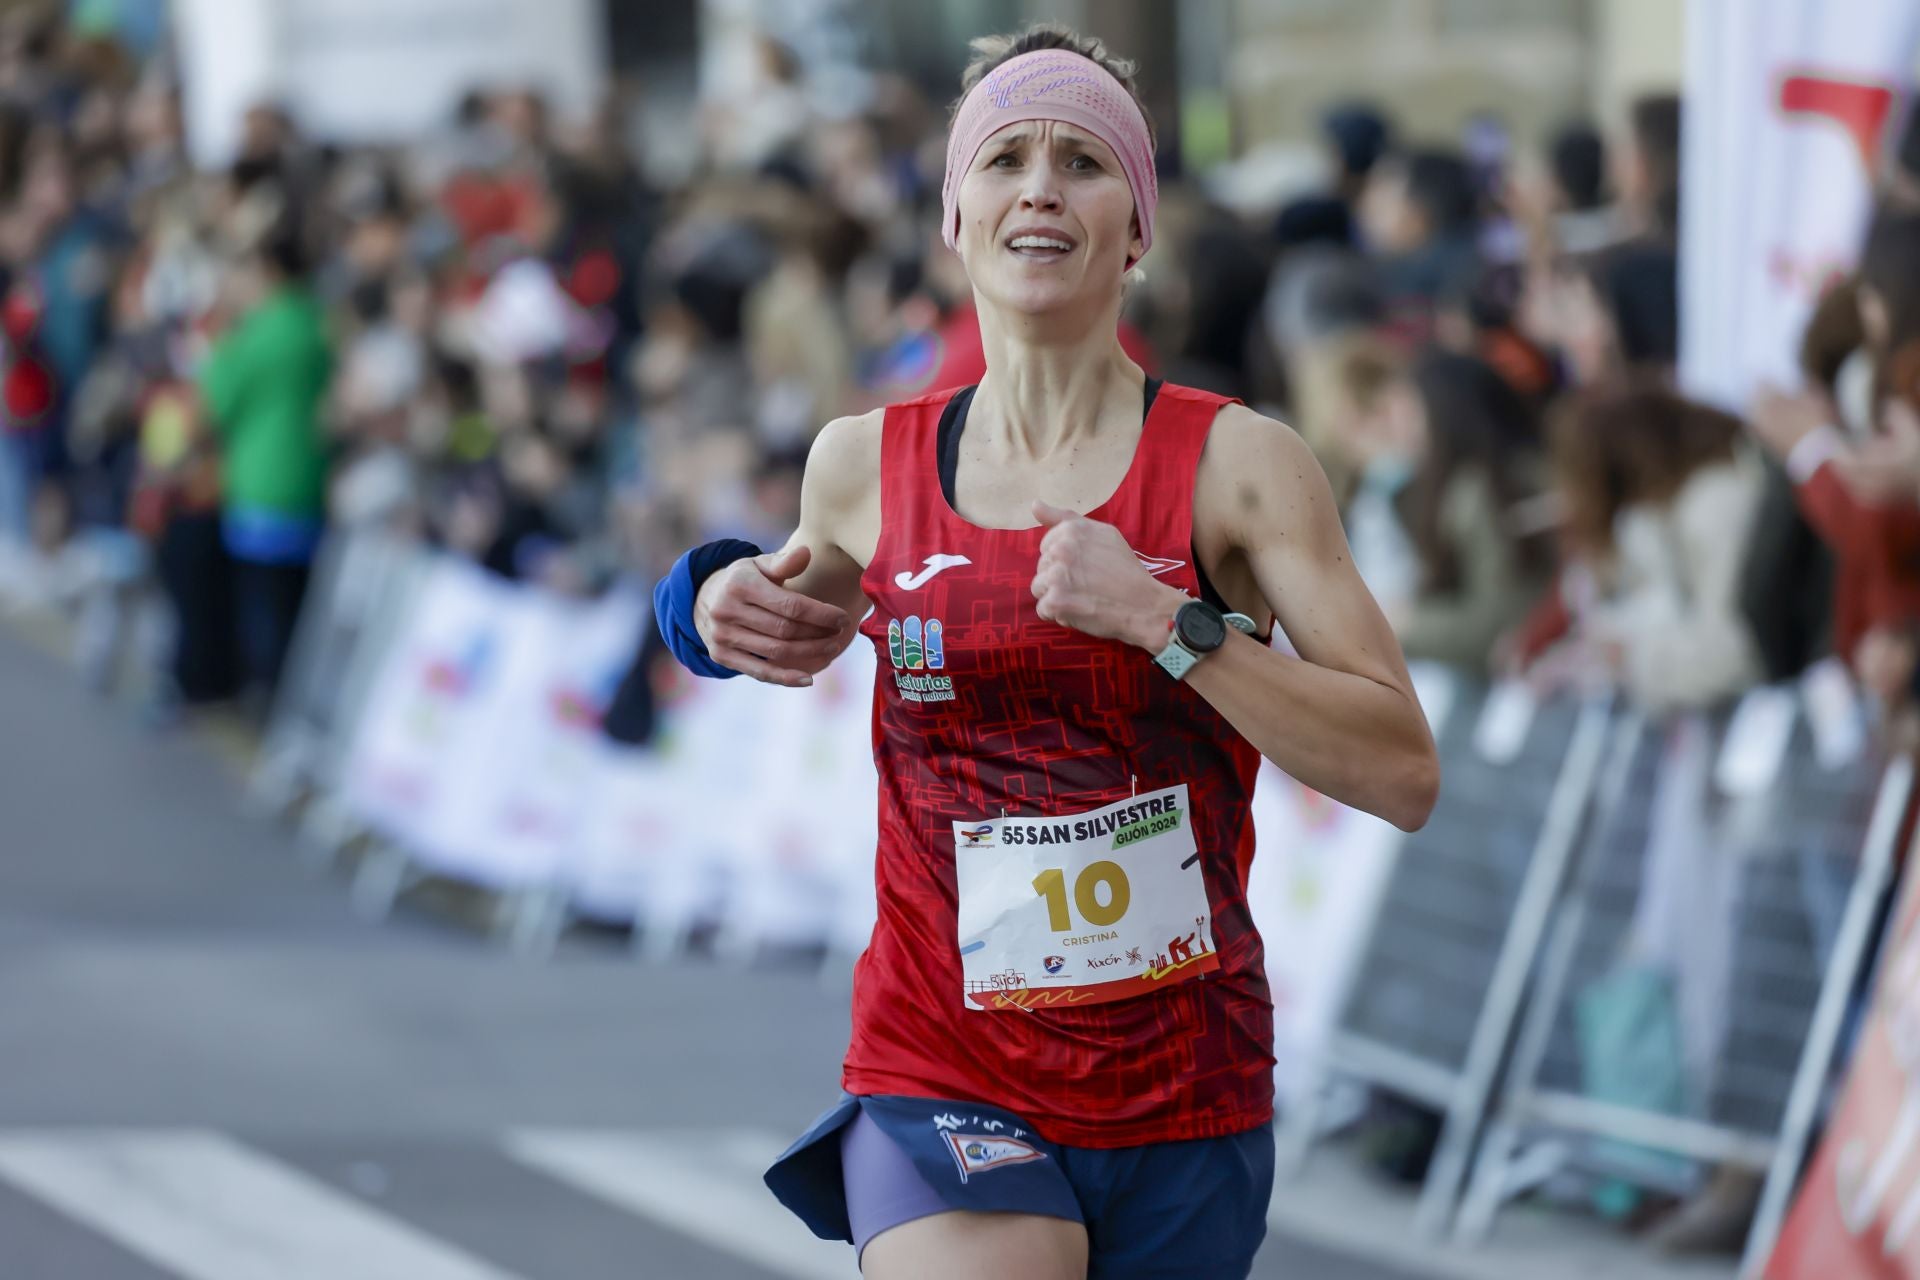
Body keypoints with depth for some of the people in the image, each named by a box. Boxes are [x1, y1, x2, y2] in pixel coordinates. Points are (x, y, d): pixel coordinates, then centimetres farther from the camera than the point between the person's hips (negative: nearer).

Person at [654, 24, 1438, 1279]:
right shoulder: (865, 467, 3)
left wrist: (1164, 618, -19)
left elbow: (1403, 773, -13)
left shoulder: (1238, 464, -5)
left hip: (1184, 1095, 0)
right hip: (943, 1079, 0)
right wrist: (731, 604, 5)